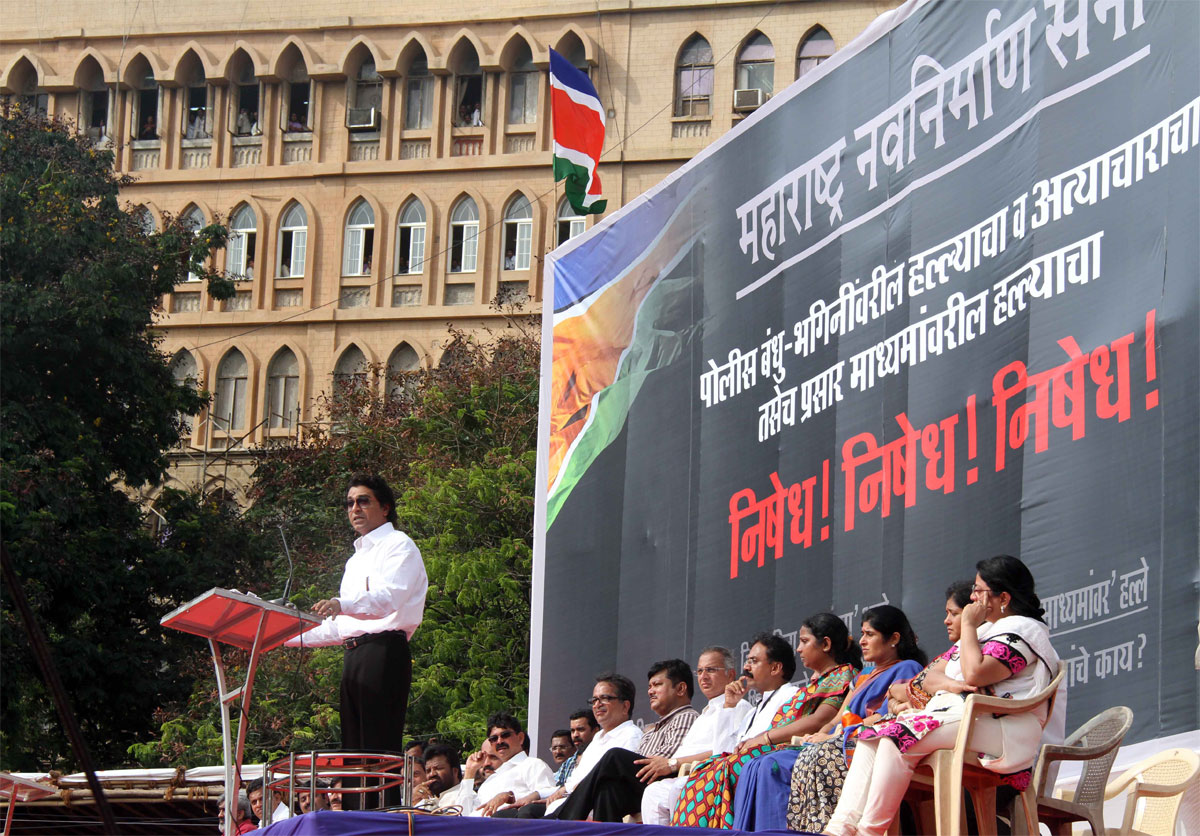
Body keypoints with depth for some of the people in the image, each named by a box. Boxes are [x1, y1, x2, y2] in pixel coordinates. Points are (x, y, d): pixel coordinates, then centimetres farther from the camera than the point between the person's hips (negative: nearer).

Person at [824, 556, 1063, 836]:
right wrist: (948, 683, -2)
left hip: (992, 725, -10)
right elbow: (931, 676, 22)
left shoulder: (1023, 629, -1)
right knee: (873, 738, -10)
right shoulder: (985, 629, 29)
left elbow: (975, 673, -18)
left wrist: (968, 625, -3)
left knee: (900, 737, -28)